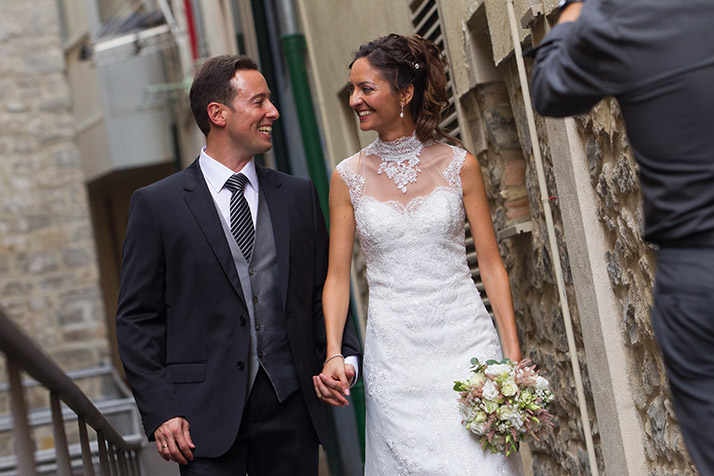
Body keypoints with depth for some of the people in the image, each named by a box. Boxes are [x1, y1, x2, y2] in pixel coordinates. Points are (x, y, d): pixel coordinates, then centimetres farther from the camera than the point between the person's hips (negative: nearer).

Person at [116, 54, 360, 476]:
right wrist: (161, 411, -8)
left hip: (292, 409, 3)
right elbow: (137, 319, 0)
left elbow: (323, 292, 12)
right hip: (206, 418, -3)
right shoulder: (157, 204, 0)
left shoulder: (299, 195, 10)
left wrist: (342, 355, -6)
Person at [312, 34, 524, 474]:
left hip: (466, 340, 0)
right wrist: (333, 354, -10)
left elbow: (492, 265, 2)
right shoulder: (349, 177, 3)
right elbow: (338, 276, 4)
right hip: (395, 352, 1)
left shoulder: (459, 165, 0)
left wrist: (514, 356, -5)